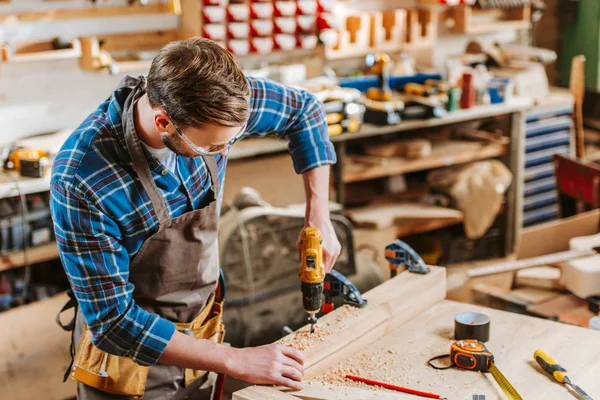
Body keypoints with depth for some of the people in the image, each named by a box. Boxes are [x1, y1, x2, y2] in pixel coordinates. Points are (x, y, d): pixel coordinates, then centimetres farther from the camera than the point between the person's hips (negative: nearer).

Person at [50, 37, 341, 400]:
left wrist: (318, 218, -7)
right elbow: (114, 321, -28)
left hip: (202, 334, 5)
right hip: (128, 353, -5)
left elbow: (305, 111, -1)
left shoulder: (211, 104, -20)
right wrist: (236, 360, -28)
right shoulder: (81, 179, -33)